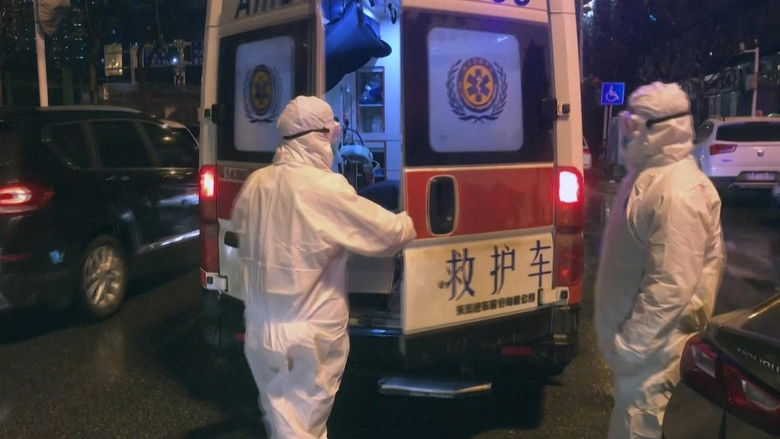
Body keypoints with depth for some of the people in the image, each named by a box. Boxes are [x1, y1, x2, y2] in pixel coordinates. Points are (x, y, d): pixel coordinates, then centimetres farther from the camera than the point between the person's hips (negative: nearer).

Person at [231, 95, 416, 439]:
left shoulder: (254, 184, 1)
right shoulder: (325, 188, -19)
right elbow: (389, 234, -12)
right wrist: (408, 221, 11)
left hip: (260, 330, 7)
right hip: (308, 338, -6)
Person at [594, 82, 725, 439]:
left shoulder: (678, 192, -25)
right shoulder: (649, 173, 8)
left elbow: (672, 285, -28)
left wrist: (632, 343, -23)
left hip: (650, 346, -10)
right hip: (635, 334, 10)